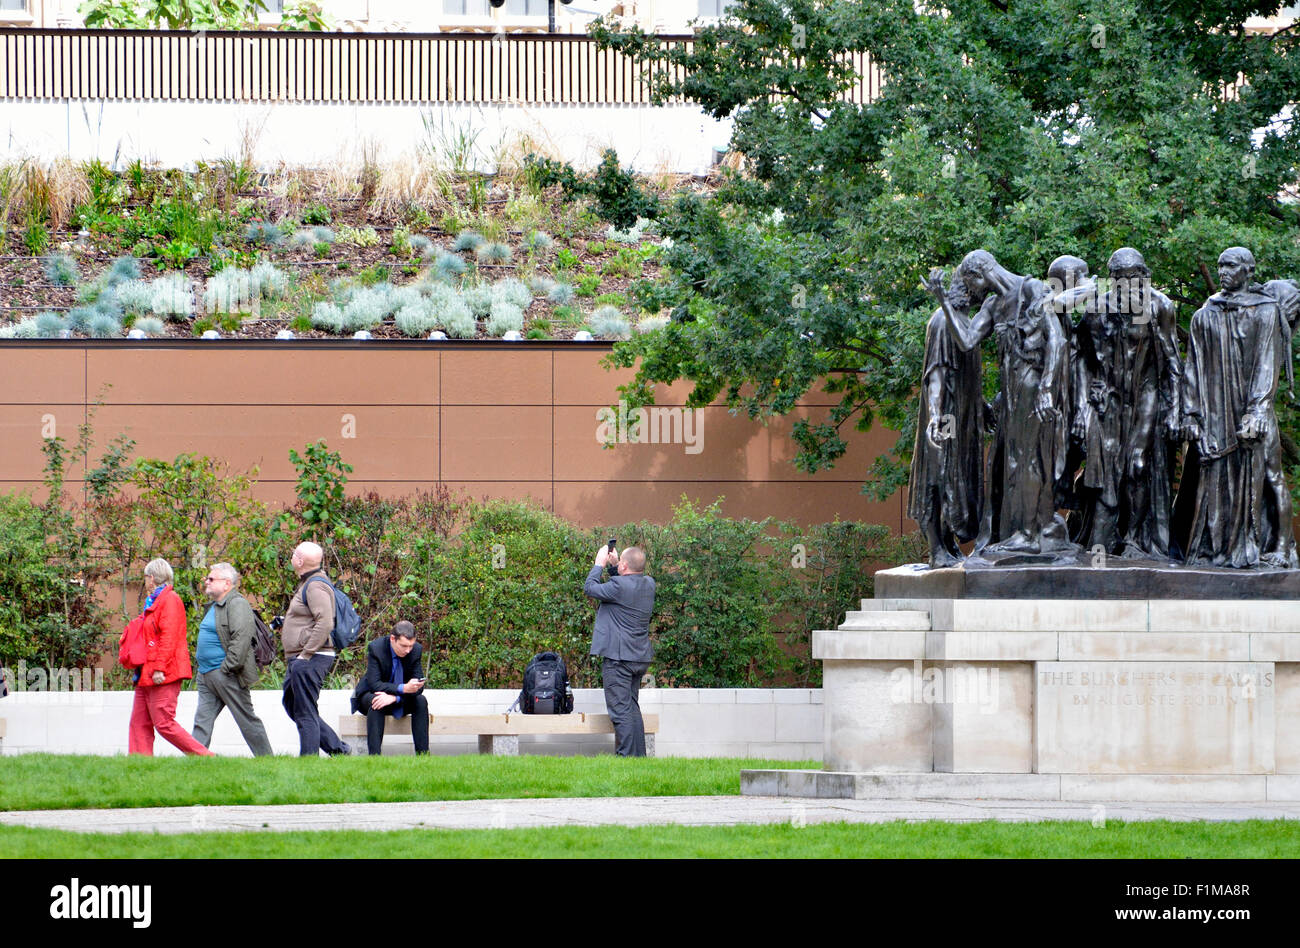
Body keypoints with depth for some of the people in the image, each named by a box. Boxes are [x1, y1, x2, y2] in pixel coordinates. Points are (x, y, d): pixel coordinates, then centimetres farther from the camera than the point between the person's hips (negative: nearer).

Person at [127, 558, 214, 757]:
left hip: (163, 675, -10)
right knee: (140, 723, 5)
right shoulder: (154, 602, 21)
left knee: (164, 724, -12)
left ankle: (204, 757, -8)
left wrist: (159, 669, -23)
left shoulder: (170, 600, -10)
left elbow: (169, 637, -19)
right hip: (147, 676, 10)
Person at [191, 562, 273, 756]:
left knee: (246, 718, -3)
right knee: (202, 720, 3)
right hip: (206, 675, 10)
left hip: (226, 675, -10)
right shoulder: (215, 606, 19)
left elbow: (241, 637, -22)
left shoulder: (237, 604, -12)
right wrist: (200, 663, 19)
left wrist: (229, 666, -24)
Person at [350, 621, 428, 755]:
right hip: (371, 694, -3)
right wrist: (403, 688, -44)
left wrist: (394, 697, -34)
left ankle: (422, 753, -26)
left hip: (399, 701, 3)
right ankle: (374, 755, -41)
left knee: (421, 701, -25)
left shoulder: (416, 650, -14)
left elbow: (419, 686, -16)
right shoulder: (375, 648, -23)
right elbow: (374, 684, -29)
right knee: (375, 703, -36)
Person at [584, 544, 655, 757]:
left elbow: (589, 588, -6)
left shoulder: (619, 586, -19)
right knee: (632, 708, 17)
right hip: (640, 657, 8)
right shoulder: (648, 584, 5)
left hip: (618, 657, -8)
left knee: (621, 710, -6)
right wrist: (612, 565, 17)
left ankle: (627, 755, -9)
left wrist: (599, 564, 6)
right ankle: (639, 755, 18)